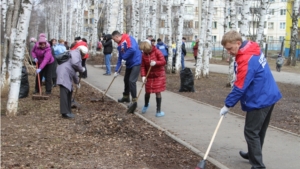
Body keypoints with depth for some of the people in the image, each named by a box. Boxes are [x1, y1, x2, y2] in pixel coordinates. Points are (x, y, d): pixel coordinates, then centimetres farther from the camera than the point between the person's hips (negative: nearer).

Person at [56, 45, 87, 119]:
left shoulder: (75, 54, 31)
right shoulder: (76, 53, -1)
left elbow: (73, 71, 37)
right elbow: (75, 63, -20)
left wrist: (77, 81, 41)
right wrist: (82, 69, -2)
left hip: (67, 74, 11)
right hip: (64, 73, -11)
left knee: (69, 91, 15)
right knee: (64, 92, -15)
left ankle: (68, 111, 19)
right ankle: (65, 112, -20)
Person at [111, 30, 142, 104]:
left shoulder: (128, 38, -16)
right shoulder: (120, 45, 11)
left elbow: (132, 49, -30)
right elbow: (120, 58, 16)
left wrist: (124, 57, -16)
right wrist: (117, 70, 12)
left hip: (136, 63, -9)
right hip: (129, 64, 9)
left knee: (131, 81, -13)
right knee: (126, 80, 17)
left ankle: (134, 101, -4)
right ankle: (126, 97, 35)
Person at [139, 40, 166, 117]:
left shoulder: (157, 52, -13)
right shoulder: (144, 55, -3)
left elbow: (163, 61, -16)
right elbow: (143, 66, -4)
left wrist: (155, 63, -33)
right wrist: (143, 76, -17)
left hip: (159, 75, -3)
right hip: (149, 76, 4)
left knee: (158, 92, -2)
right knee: (147, 92, 12)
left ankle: (158, 110, 6)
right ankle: (146, 105, 41)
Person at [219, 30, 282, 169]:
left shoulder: (246, 60, -25)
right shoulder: (253, 50, 4)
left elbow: (239, 88, -22)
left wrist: (227, 105, -13)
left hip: (259, 101, -10)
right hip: (268, 96, 10)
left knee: (251, 132, -2)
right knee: (259, 130, 22)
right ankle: (253, 155, 37)